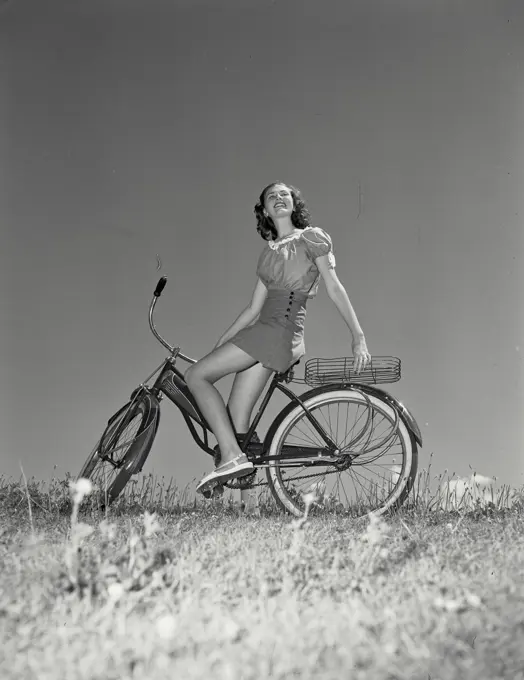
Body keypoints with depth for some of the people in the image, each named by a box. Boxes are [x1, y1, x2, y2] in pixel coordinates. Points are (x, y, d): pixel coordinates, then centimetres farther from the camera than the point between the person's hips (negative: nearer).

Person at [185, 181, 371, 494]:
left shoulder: (312, 237, 5)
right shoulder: (269, 252, 24)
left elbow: (335, 288, -1)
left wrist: (358, 336, -10)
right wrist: (218, 347, 22)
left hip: (282, 329, -7)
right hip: (263, 333, 7)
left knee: (196, 375, -16)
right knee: (236, 421, -2)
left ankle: (233, 456, -22)